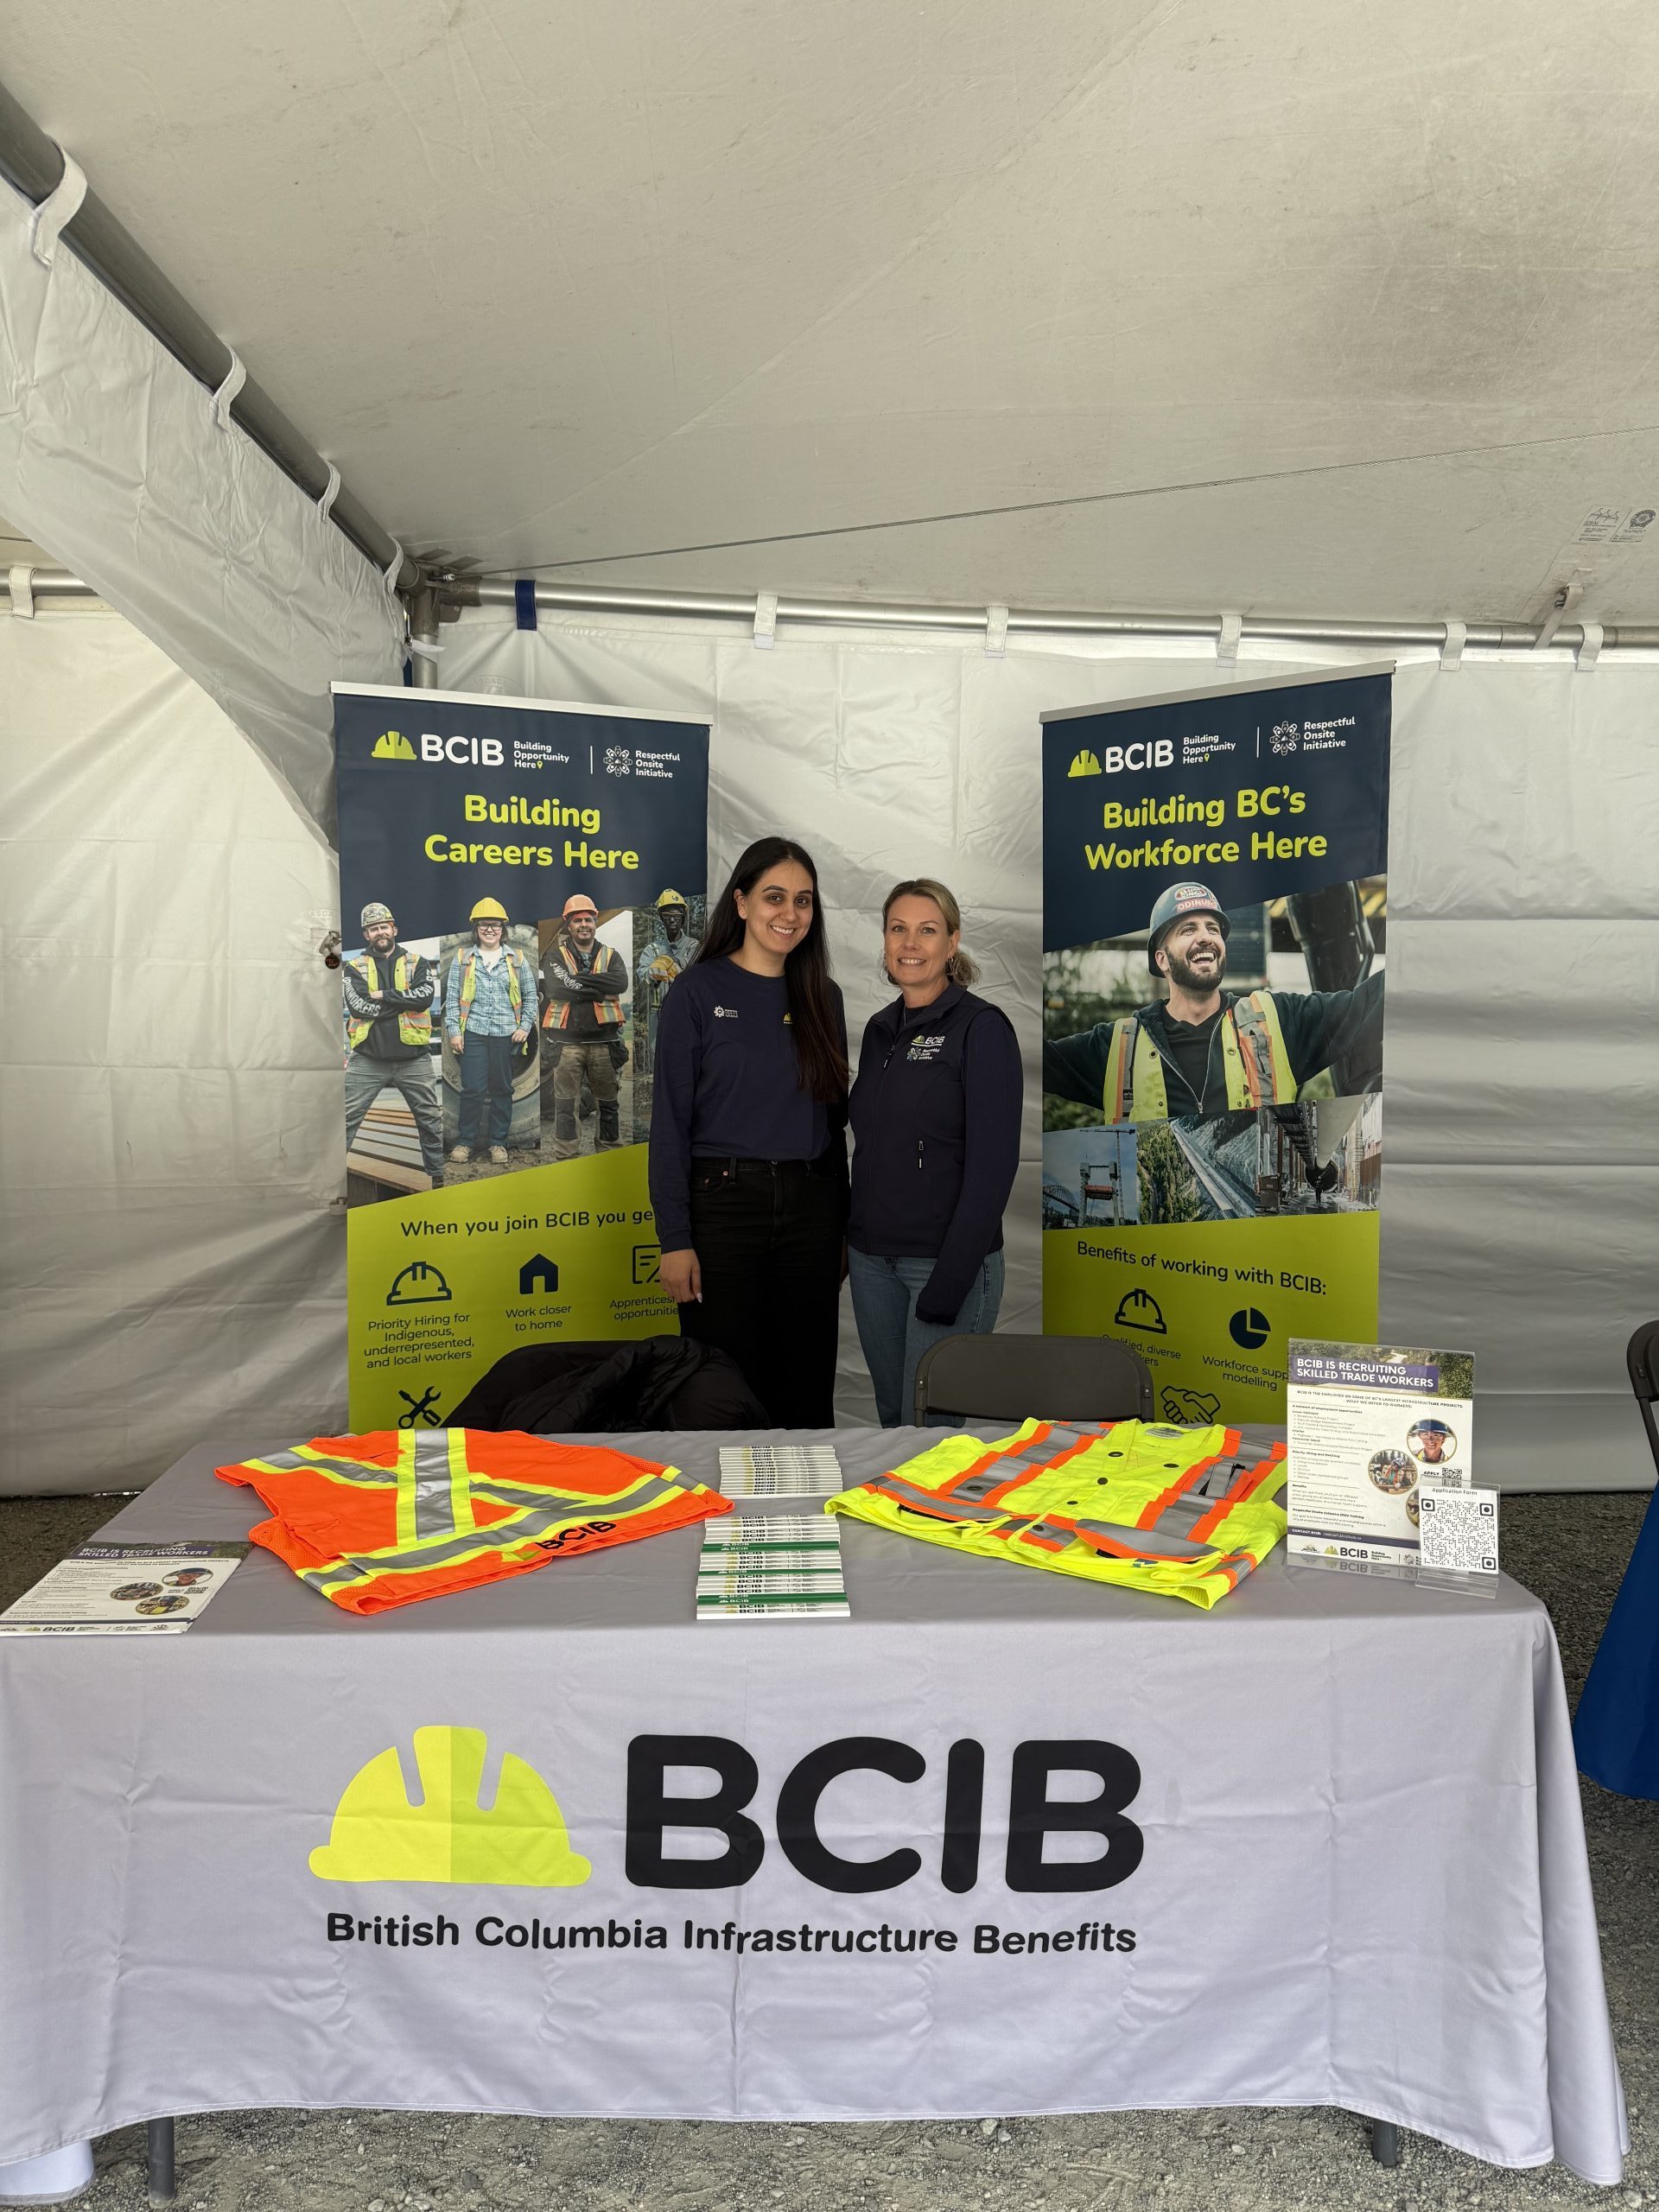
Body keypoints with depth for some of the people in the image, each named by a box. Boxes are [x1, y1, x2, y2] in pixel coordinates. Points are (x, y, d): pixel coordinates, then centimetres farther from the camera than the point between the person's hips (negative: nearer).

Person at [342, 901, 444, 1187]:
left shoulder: (418, 964, 6)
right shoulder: (355, 968, 5)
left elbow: (425, 996, -13)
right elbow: (359, 1007, -12)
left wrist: (384, 996, -14)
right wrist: (405, 1001, -11)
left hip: (413, 1059, 1)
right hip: (368, 1059, -1)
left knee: (431, 1119, 8)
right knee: (347, 1119, -2)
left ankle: (438, 1174, 21)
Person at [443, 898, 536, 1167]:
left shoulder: (516, 958, 8)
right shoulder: (463, 958, 6)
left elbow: (530, 995, 12)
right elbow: (452, 997, 4)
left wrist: (525, 1026, 2)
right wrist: (454, 1031, -3)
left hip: (506, 1034, 1)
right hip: (473, 1033, -1)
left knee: (502, 1089, 6)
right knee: (473, 1089, -3)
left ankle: (498, 1142, 17)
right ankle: (466, 1141, 10)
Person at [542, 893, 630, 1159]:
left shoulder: (610, 956, 10)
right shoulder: (555, 955, 3)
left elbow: (621, 982, -12)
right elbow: (557, 987, -17)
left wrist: (579, 979, -17)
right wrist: (601, 989, -13)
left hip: (604, 1042, 2)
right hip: (566, 1042, -2)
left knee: (608, 1104, 10)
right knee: (565, 1105, 1)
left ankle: (611, 1153, 21)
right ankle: (565, 1158, 9)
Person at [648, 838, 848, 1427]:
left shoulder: (822, 997, 9)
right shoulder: (698, 990, -4)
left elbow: (835, 1113, 14)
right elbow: (671, 1119, -7)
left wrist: (841, 1221, 10)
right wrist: (675, 1240, -12)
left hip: (812, 1207, 4)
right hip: (724, 1203, -4)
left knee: (807, 1384, 10)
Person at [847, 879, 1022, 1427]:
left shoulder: (981, 1027, -10)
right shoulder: (879, 1029, 11)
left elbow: (992, 1165, -16)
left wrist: (948, 1285, -20)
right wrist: (850, 1239, 9)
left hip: (949, 1260, -6)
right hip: (872, 1258, 6)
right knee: (892, 1413, 15)